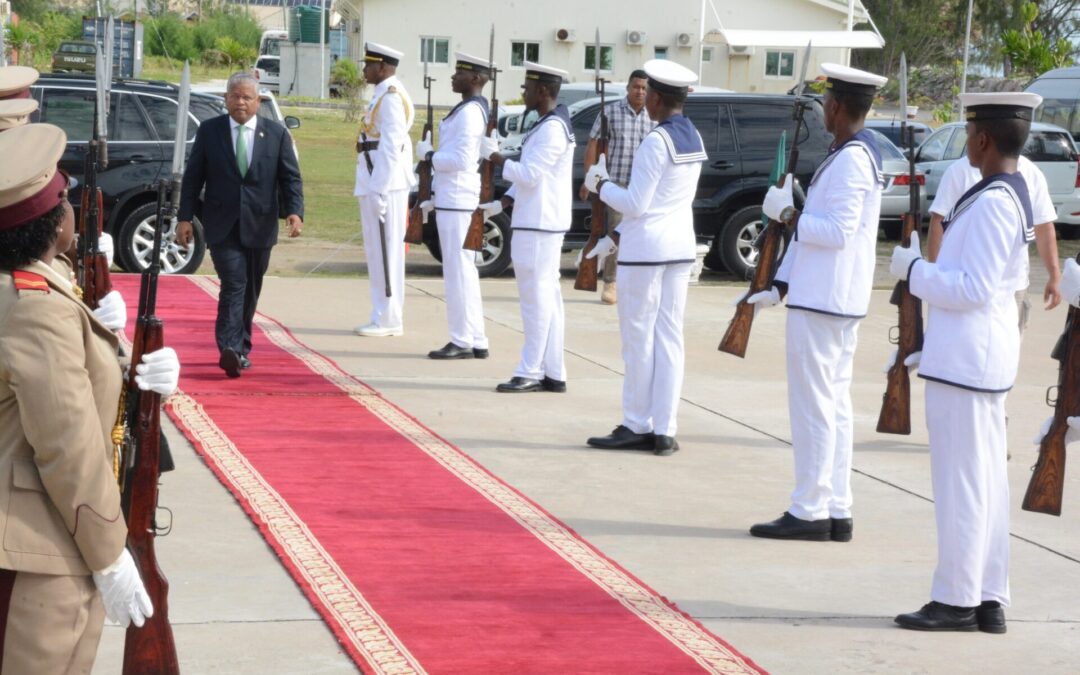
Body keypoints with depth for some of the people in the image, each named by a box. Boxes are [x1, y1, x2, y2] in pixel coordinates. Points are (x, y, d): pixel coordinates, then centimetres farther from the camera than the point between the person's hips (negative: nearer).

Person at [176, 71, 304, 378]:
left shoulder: (276, 133, 4)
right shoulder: (209, 131, 3)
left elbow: (291, 177, 3)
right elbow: (192, 177, 6)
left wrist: (295, 211, -13)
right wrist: (185, 217, 0)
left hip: (259, 226, 2)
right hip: (222, 226, -2)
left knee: (250, 290, 10)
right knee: (234, 284, -16)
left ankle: (240, 349, 22)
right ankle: (230, 349, -23)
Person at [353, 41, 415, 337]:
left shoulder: (391, 96, -14)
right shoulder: (383, 94, 18)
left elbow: (391, 145, -19)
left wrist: (380, 190, -21)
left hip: (385, 186, -10)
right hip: (376, 185, 10)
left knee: (386, 252, -7)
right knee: (378, 252, 12)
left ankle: (388, 320, -4)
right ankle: (385, 317, 17)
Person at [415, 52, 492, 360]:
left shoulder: (469, 112, -15)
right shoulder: (471, 109, 16)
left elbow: (460, 159, -22)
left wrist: (428, 155, -8)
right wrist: (433, 195, 22)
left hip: (457, 202, -10)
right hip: (453, 199, 10)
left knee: (459, 271, -6)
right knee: (464, 272, 12)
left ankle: (463, 342, -3)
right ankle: (475, 342, 16)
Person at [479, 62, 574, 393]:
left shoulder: (552, 128, -16)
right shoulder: (549, 125, 17)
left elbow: (528, 175, -21)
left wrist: (494, 155, -12)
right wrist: (502, 204, 11)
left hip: (539, 226, -10)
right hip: (538, 222, 10)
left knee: (537, 297, -7)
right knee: (546, 297, 11)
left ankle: (531, 372, -4)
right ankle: (552, 373, 14)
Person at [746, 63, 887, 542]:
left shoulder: (849, 160, -17)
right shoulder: (855, 153, 16)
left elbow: (837, 232, -24)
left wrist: (786, 212, -13)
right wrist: (780, 287, 15)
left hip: (821, 303, -10)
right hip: (839, 300, 10)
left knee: (814, 405, -5)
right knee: (835, 404, 12)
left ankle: (809, 512, -1)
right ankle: (836, 512, 17)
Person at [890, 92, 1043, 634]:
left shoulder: (990, 203, -19)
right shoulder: (1016, 194, 12)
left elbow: (973, 288, -23)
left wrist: (914, 270, -12)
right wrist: (928, 267, 16)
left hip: (963, 358, -10)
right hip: (988, 357, 10)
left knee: (960, 481, -3)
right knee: (986, 481, 13)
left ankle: (956, 600, 3)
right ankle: (989, 599, 18)